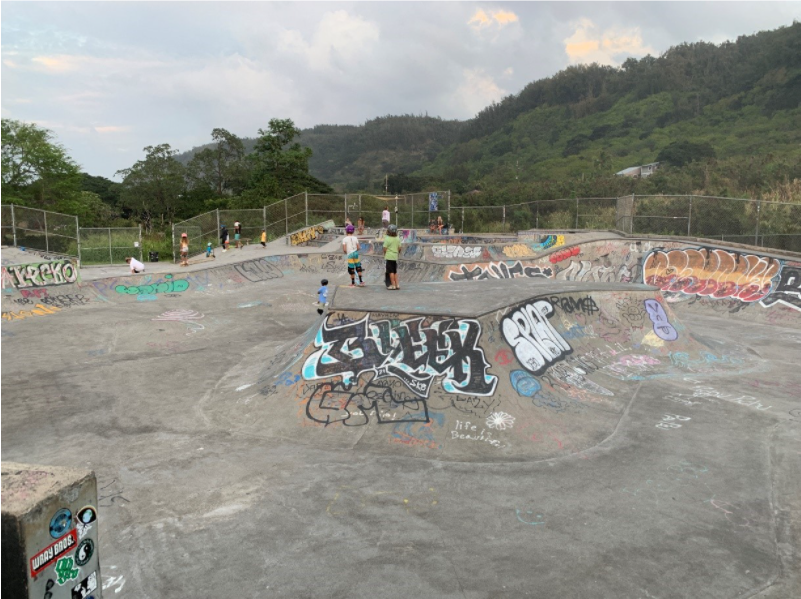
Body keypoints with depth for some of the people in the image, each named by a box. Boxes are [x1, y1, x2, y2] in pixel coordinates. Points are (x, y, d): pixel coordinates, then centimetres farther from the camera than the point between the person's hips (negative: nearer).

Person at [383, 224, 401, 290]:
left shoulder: (387, 239, -13)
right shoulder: (398, 238, 5)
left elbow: (385, 248, -11)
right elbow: (399, 248, 8)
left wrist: (384, 254, 6)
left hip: (389, 257, -6)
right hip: (395, 257, 6)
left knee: (391, 271, -1)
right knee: (395, 271, 15)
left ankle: (393, 285, 1)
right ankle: (397, 284, 14)